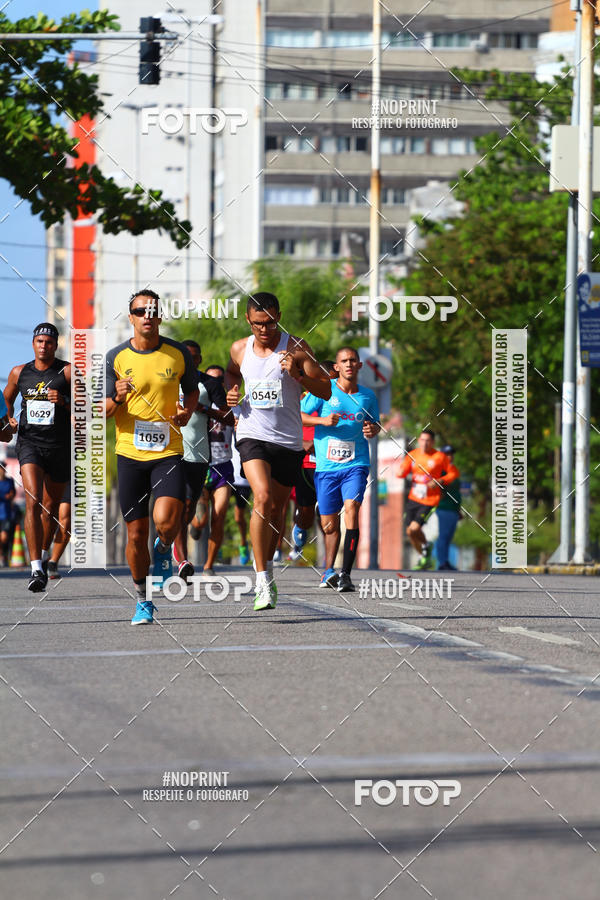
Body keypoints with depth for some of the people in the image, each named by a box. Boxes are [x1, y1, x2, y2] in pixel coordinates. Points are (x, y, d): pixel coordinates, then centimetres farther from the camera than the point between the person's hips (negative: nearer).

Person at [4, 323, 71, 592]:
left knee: (51, 506, 14)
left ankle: (44, 555, 40)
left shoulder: (68, 371, -1)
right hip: (29, 442, 0)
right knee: (33, 502, -18)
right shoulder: (19, 373, 6)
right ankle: (36, 569, -24)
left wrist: (63, 401, -20)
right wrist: (9, 419, 7)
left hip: (60, 445, 0)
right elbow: (7, 398, 25)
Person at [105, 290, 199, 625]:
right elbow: (103, 412, 3)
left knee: (166, 520, -22)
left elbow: (192, 390, 18)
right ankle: (143, 601, 21)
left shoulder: (178, 353, 1)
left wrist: (187, 411, -4)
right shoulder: (116, 358, 0)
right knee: (136, 534, 2)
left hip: (168, 451, -1)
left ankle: (164, 549, 16)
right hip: (130, 454, 1)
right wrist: (116, 398, -19)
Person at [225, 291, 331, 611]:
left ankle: (266, 565, 37)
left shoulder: (295, 348, -5)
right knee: (262, 498, -22)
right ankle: (262, 581, -22)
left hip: (288, 440, 1)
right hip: (253, 436, 0)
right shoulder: (240, 349, 4)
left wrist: (298, 374, -23)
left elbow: (326, 390, -6)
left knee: (277, 509, 11)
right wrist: (231, 391, 6)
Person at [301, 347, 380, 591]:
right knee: (329, 524, 6)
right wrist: (323, 420, -15)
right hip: (326, 466, 0)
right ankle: (329, 571, 29)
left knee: (351, 507, -22)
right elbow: (298, 416, 2)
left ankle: (345, 574, -22)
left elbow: (375, 423, 23)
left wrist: (374, 429, -1)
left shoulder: (367, 395, 8)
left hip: (356, 464, 0)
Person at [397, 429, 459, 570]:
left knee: (414, 528, -18)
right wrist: (401, 472, -20)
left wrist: (440, 481, -16)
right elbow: (402, 472, 5)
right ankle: (425, 560, 29)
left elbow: (455, 473, -1)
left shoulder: (439, 457, -8)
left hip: (429, 501, -5)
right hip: (413, 499, 5)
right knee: (410, 532, 7)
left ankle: (425, 545, 15)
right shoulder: (412, 455, 4)